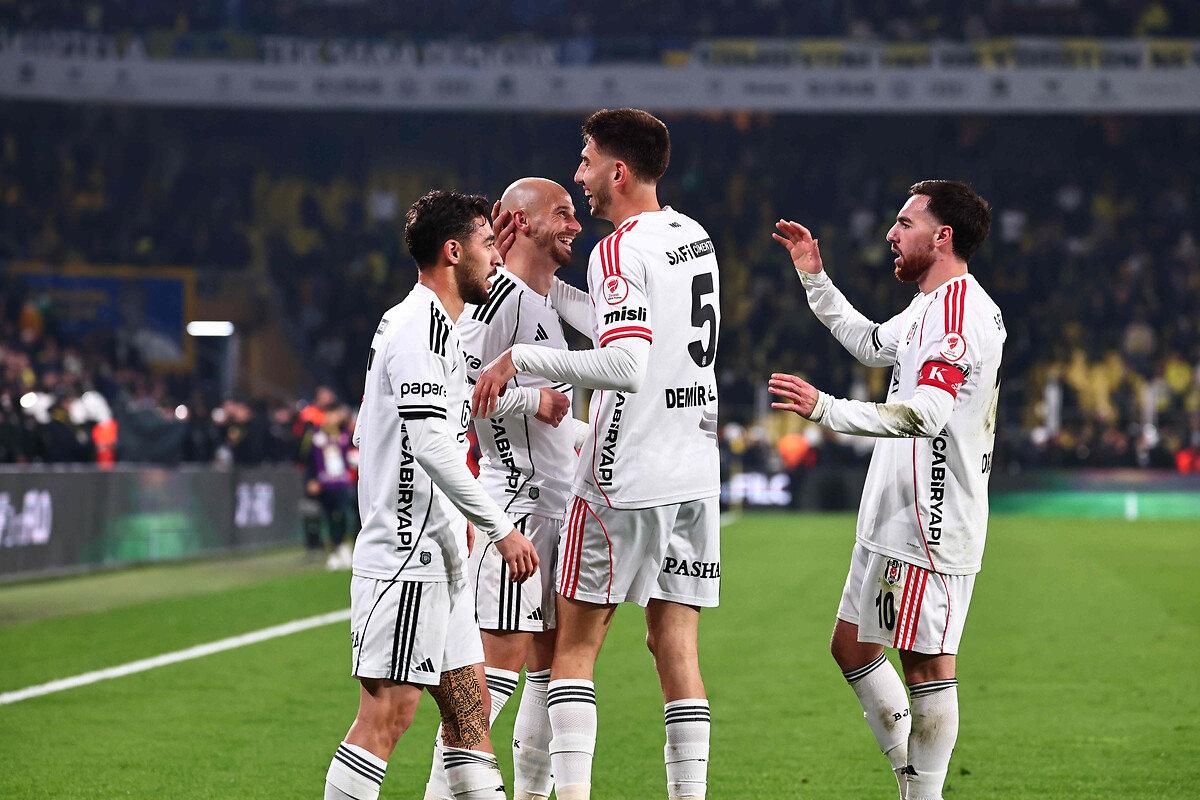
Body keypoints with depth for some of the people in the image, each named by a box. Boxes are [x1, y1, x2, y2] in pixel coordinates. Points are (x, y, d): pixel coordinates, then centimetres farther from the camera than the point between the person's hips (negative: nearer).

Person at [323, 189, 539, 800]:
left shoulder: (430, 324, 20)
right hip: (406, 556, -11)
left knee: (469, 707, 9)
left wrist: (453, 519, 25)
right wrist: (499, 527, -19)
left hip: (434, 559, 11)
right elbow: (430, 443, -21)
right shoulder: (421, 325, -13)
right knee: (387, 713, -10)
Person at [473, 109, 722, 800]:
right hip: (696, 477, 7)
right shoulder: (696, 237, 12)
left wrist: (521, 357, -18)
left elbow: (624, 366, -25)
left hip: (624, 482, -7)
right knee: (677, 649, 8)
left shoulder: (620, 249, -13)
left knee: (575, 646, 3)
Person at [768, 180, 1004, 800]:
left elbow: (926, 414, -28)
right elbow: (870, 343, 37)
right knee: (852, 646, 14)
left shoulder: (961, 309, -17)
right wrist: (814, 276, 34)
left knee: (926, 662, -5)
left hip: (931, 523, -11)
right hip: (892, 518, 11)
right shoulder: (930, 308, 16)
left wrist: (825, 409, -31)